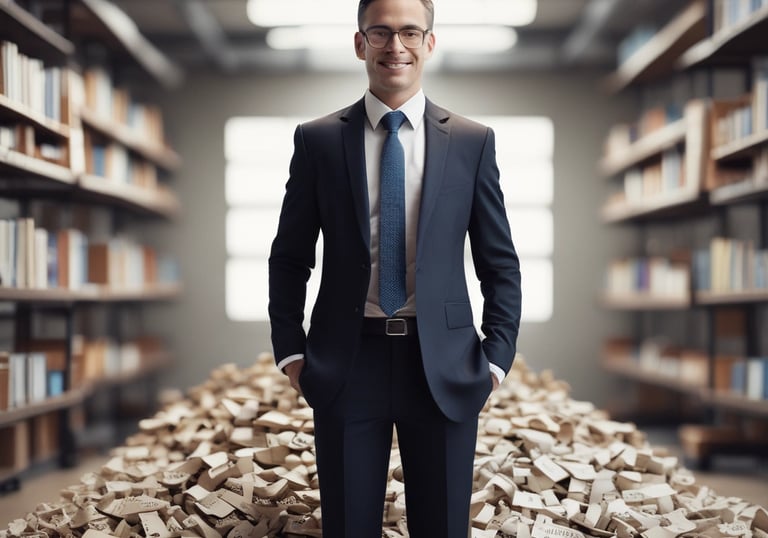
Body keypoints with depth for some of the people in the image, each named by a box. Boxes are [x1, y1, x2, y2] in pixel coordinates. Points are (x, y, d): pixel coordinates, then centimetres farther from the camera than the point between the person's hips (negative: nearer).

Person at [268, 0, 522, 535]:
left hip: (443, 366, 1)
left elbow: (500, 263, 6)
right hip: (346, 364, 0)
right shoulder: (317, 140, 3)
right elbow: (289, 258, 7)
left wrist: (496, 357, -1)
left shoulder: (473, 142, 4)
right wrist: (291, 352, 0)